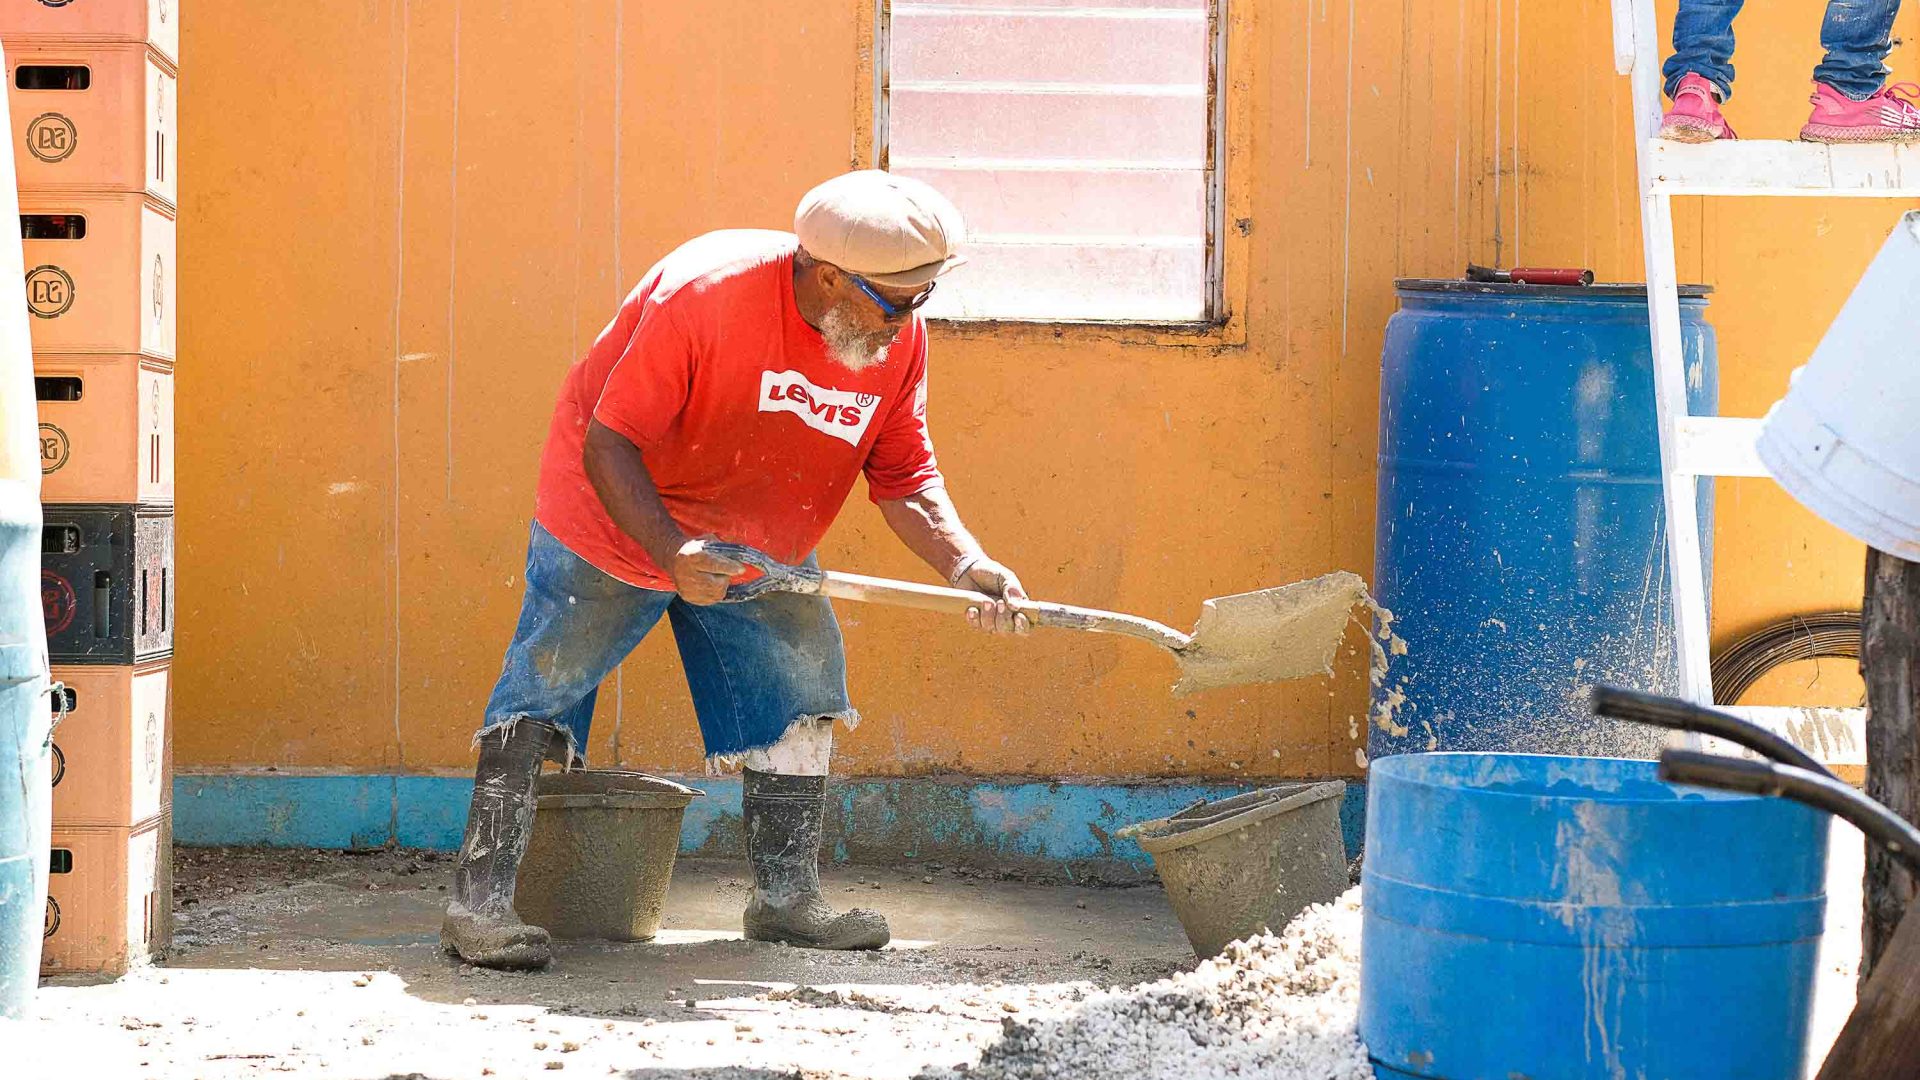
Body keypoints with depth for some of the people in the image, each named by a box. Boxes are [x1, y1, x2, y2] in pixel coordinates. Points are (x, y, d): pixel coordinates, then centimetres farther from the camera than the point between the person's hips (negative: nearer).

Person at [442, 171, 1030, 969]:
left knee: (802, 690, 2)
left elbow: (904, 478, -6)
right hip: (617, 518, -6)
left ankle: (785, 897, 11)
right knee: (546, 688, -8)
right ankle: (479, 901, -5)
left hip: (757, 552, 6)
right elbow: (608, 443, -31)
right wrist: (670, 552, -44)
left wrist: (967, 565, -23)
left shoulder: (898, 338, -14)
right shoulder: (703, 292, -33)